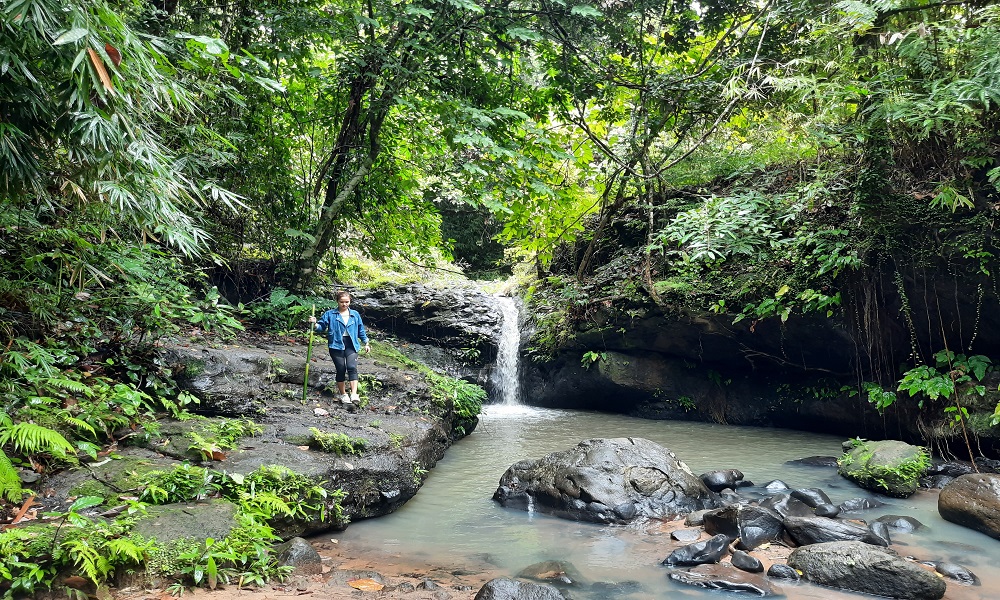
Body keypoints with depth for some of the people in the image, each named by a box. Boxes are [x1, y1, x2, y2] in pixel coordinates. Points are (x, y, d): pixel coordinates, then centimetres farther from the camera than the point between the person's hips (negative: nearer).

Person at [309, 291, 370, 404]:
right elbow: (322, 327, 4)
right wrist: (315, 324, -17)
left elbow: (361, 330, 19)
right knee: (341, 369, 0)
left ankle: (354, 394, -23)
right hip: (336, 345, -1)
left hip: (351, 345, 1)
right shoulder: (330, 314, 5)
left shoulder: (355, 314, 12)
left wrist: (366, 343, 19)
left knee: (352, 367, -16)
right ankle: (342, 394, 16)